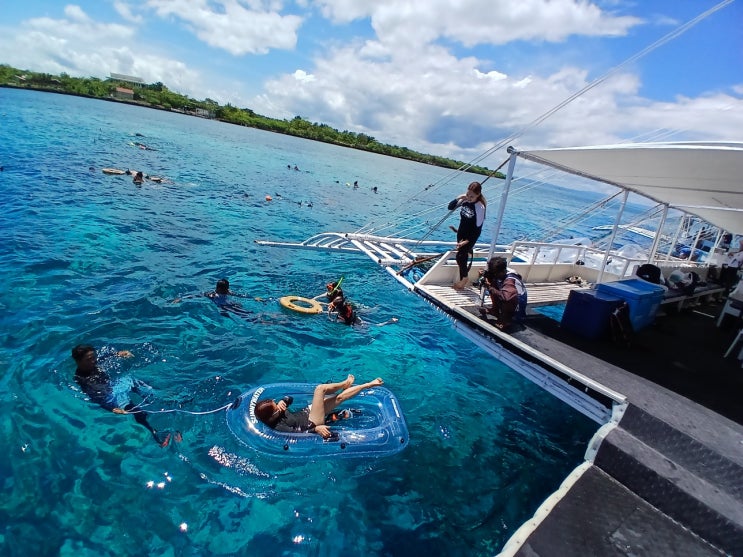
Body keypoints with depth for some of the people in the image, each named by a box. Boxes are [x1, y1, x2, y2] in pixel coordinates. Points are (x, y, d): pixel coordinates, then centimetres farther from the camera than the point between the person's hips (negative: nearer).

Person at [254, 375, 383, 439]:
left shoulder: (277, 411, -4)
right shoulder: (278, 427, -26)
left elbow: (289, 399, 7)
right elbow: (298, 433, -29)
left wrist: (282, 401, -14)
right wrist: (316, 429, -35)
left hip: (306, 412, 9)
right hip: (312, 423, -8)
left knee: (340, 397, 1)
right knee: (320, 388, -20)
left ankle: (369, 384, 18)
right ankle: (345, 384, 2)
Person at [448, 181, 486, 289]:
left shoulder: (480, 207, -23)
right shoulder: (464, 200, -6)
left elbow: (478, 228, -20)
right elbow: (450, 207, 5)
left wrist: (467, 241, -22)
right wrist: (458, 198, -13)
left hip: (470, 237, -6)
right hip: (461, 233, 6)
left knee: (460, 257, -7)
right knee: (463, 256, 14)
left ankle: (464, 279, 14)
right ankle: (463, 278, 28)